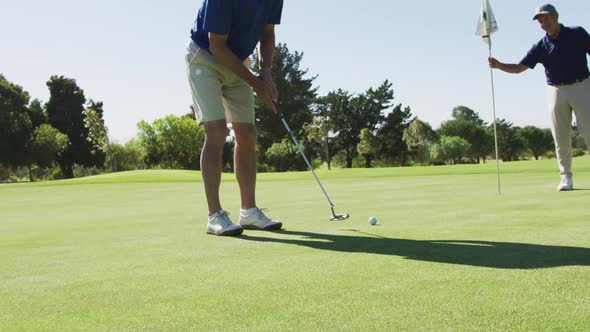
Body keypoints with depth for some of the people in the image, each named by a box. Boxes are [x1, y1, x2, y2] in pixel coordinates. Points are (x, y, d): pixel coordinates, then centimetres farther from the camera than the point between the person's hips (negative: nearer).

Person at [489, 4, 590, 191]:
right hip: (556, 91, 2)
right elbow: (519, 68, 1)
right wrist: (499, 65, -16)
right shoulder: (540, 47, 3)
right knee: (561, 137, 2)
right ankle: (566, 177, 9)